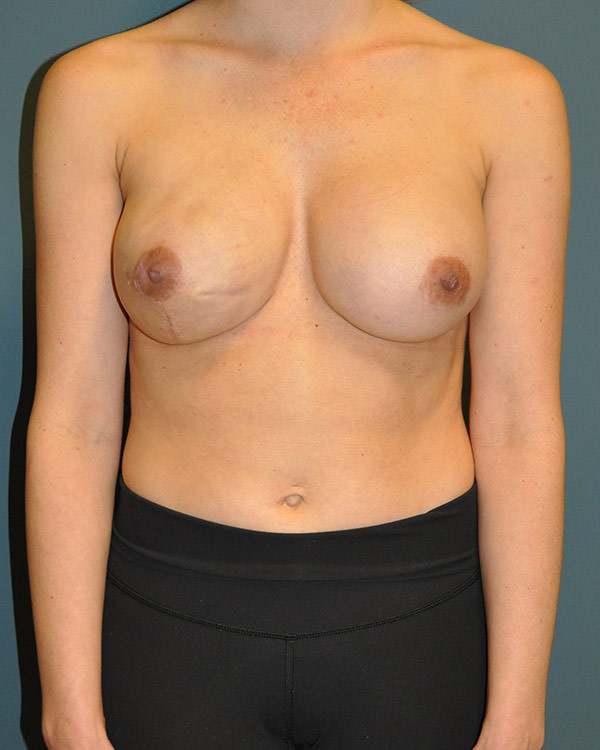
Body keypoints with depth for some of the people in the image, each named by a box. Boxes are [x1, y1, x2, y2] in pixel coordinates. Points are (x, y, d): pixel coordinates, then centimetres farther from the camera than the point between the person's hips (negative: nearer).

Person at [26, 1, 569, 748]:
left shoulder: (509, 94, -4)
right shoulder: (98, 87, -5)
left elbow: (518, 427, -4)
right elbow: (72, 420, -5)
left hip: (413, 618, 1)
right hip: (174, 614, 0)